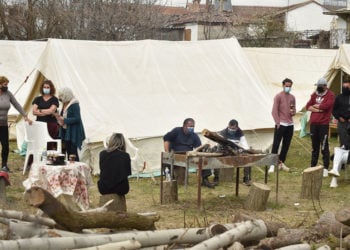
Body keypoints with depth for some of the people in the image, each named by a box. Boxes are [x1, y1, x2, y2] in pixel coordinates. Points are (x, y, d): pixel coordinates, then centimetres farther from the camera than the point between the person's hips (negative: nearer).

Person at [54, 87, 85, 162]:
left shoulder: (74, 105, -15)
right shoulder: (65, 105, 10)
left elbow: (77, 118, -21)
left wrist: (64, 120, -21)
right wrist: (59, 117, 0)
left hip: (73, 132, -8)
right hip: (66, 131, 8)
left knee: (73, 151, -7)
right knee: (68, 151, 10)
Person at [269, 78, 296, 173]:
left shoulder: (292, 97, 13)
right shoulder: (278, 96, -4)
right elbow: (274, 111, -8)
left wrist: (293, 112, -2)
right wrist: (278, 122, -15)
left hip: (290, 125, 6)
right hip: (281, 125, -6)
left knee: (286, 145, 8)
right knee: (276, 144, -7)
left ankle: (281, 163, 18)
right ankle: (272, 165, -9)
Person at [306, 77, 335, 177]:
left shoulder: (330, 95, -4)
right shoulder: (314, 94, 12)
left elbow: (325, 105, -20)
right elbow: (308, 106, 3)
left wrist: (314, 105, -4)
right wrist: (318, 109, -13)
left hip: (324, 124, -5)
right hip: (313, 123, 5)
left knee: (324, 147, -6)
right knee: (314, 146, 12)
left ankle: (325, 168, -3)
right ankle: (313, 166, 19)